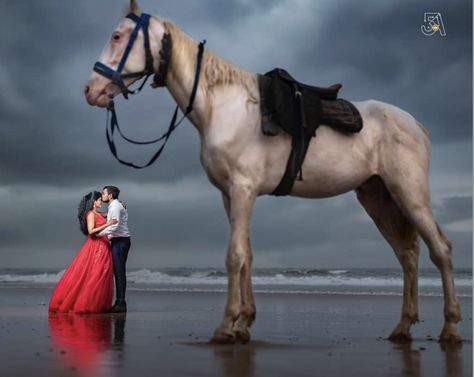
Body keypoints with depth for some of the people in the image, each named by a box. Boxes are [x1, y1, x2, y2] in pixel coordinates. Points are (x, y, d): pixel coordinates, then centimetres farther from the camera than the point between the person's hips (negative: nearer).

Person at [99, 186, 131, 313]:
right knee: (118, 271, 9)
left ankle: (121, 303, -12)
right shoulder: (115, 206, 21)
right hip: (118, 241, 10)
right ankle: (119, 302, 10)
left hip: (120, 241, -10)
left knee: (119, 271, -11)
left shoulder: (115, 206, -10)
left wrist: (100, 233, -18)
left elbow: (115, 225, -21)